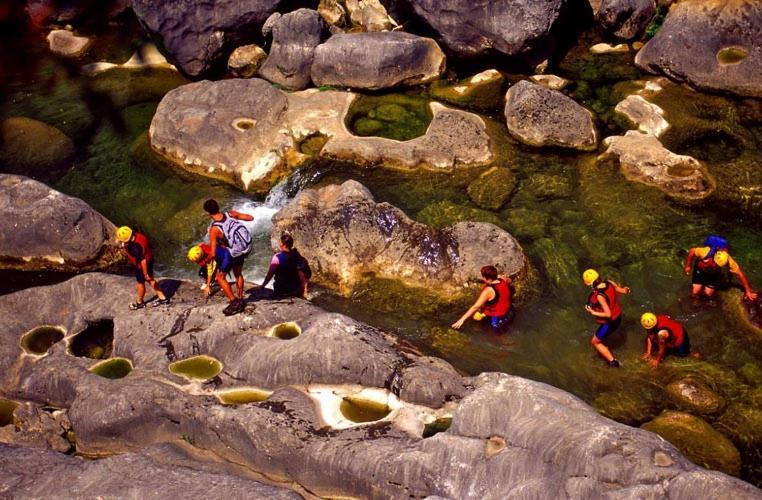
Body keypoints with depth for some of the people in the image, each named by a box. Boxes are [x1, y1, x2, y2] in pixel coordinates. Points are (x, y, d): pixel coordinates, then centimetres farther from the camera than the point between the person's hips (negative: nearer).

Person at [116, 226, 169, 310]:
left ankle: (140, 303, 40)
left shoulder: (135, 247, -39)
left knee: (141, 283, 16)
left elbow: (142, 261, -32)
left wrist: (145, 274, -21)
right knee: (150, 280, 25)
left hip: (142, 265, -8)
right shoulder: (136, 234, -14)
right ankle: (163, 298, 35)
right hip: (149, 258, 9)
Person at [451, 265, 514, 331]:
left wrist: (462, 319, -25)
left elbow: (475, 307, -30)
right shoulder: (503, 279, -15)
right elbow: (509, 280, 13)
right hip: (509, 311, 5)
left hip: (497, 317, -5)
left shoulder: (488, 290, -33)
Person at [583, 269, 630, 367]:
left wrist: (592, 312, -23)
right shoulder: (609, 283, -16)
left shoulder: (599, 296, -36)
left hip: (610, 322, -8)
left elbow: (608, 314, -32)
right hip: (618, 316, 8)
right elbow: (623, 291, 0)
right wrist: (625, 289, 24)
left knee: (595, 342, 12)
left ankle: (613, 361, 15)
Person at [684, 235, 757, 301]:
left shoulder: (728, 261, -37)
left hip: (714, 273, 1)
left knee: (709, 293, -9)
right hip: (700, 269, -1)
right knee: (695, 292, -9)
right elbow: (692, 251, -25)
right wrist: (688, 266, -14)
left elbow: (740, 274, -27)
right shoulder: (706, 252, -43)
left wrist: (748, 291, -21)